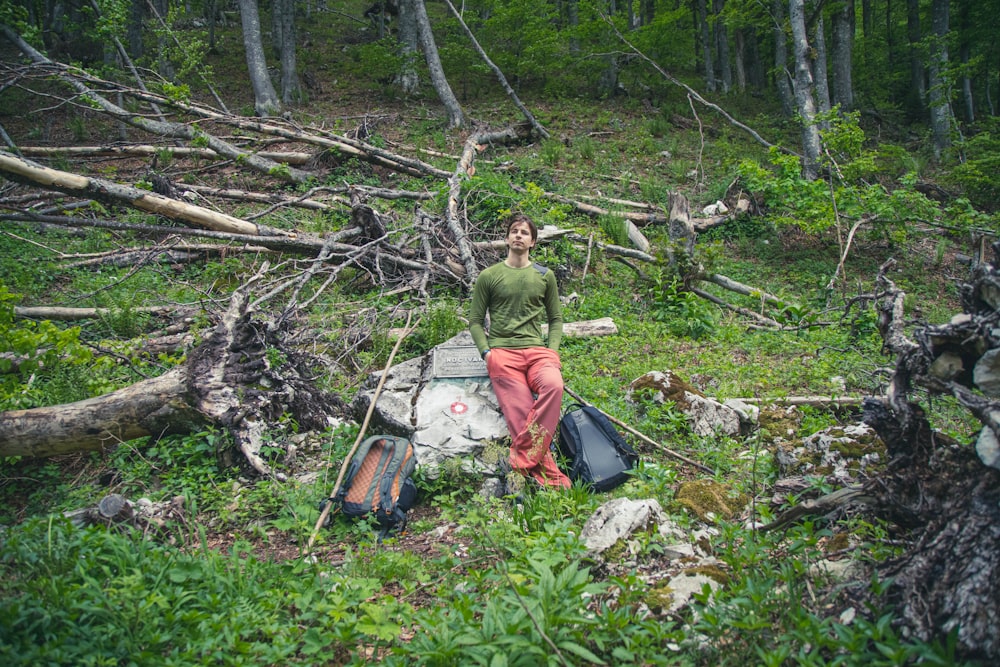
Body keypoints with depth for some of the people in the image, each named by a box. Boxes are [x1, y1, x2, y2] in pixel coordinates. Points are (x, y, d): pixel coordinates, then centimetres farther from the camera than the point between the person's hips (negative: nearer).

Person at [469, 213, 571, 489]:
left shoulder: (545, 276, 18)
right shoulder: (489, 276, 12)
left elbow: (555, 318, 23)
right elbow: (475, 320, 14)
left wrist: (552, 350, 6)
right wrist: (486, 352, -2)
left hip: (537, 349, 1)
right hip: (502, 352, -1)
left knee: (553, 385, -33)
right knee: (520, 412, -19)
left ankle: (524, 459, -31)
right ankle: (546, 474, -20)